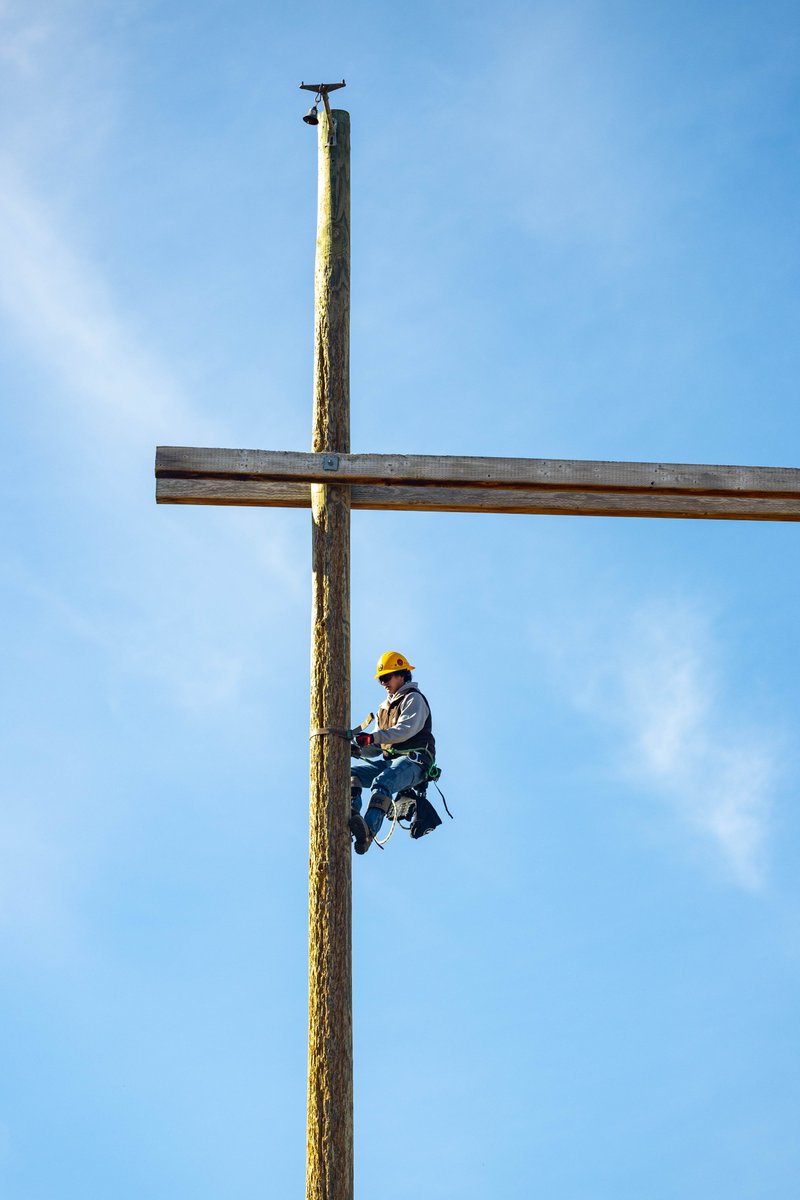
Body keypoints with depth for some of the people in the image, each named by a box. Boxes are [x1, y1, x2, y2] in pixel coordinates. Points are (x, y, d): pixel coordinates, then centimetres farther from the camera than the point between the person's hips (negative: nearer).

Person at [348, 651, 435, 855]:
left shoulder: (414, 699, 3)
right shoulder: (385, 707, 30)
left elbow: (406, 729, -17)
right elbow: (377, 747, 25)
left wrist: (373, 737, -28)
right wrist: (357, 748, 3)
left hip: (413, 761, -8)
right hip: (388, 759, 8)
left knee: (381, 783, -37)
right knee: (352, 772, -17)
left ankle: (368, 831, -57)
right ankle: (352, 814, -41)